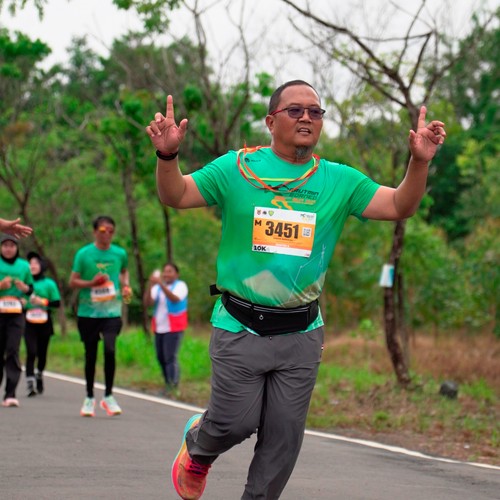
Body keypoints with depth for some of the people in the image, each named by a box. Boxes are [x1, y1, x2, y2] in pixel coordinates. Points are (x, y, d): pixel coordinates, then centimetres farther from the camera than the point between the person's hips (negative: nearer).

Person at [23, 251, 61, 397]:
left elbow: (57, 303, 1)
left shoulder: (49, 284, 2)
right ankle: (30, 382, -15)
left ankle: (39, 375, 35)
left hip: (44, 323, 1)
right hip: (29, 323, 0)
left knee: (42, 352, 9)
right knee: (31, 352, -13)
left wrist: (43, 301, -13)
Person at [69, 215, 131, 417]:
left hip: (112, 312, 1)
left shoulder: (120, 254, 4)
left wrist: (126, 286, 6)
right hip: (88, 312, -1)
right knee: (91, 354, 6)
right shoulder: (84, 254, -3)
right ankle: (89, 397, 21)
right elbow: (72, 281, 0)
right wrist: (91, 283, -16)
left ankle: (108, 395, -1)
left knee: (109, 350, -16)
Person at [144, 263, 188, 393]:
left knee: (170, 358, -14)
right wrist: (150, 285, -19)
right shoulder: (157, 288, 10)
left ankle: (172, 387, -14)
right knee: (161, 358, 7)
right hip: (159, 328, 6)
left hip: (174, 328, -6)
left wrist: (161, 284, -33)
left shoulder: (180, 285, -3)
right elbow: (148, 302, -5)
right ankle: (169, 384, 17)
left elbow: (175, 299, -23)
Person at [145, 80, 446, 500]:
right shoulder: (236, 169, -1)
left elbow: (399, 206, 0)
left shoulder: (339, 181, 4)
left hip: (301, 334, 3)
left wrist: (419, 162, -16)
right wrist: (168, 155, -20)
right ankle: (197, 445, 33)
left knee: (284, 434, 5)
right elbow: (175, 196, -1)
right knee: (236, 422, -2)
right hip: (239, 328, -2)